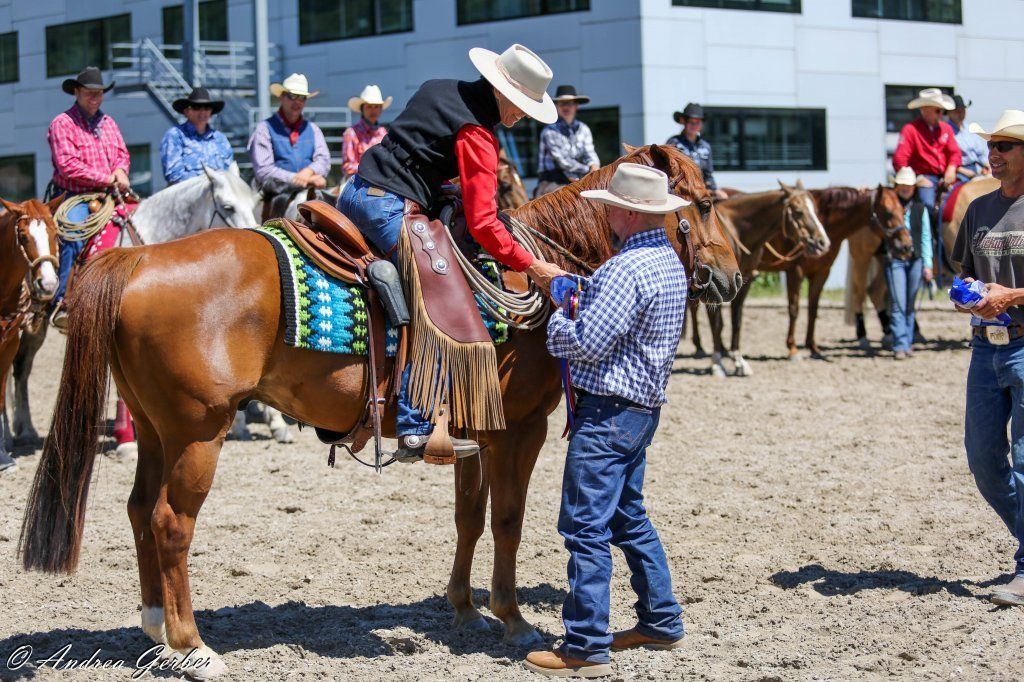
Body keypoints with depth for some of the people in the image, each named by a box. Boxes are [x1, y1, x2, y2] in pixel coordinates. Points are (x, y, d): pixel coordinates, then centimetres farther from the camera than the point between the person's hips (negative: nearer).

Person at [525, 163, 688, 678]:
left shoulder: (627, 269, -21)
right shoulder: (669, 260, 12)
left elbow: (588, 343, -23)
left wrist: (559, 320, -3)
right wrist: (585, 304, 8)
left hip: (608, 411, -11)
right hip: (643, 407, 11)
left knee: (585, 527, -7)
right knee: (629, 516, 22)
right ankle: (661, 621, 29)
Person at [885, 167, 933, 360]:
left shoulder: (920, 208, 8)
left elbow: (926, 237, 10)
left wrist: (927, 264, 6)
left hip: (915, 259, 3)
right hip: (894, 259, -3)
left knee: (910, 304, 9)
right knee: (897, 304, -9)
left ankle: (908, 344, 16)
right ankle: (899, 346, -10)